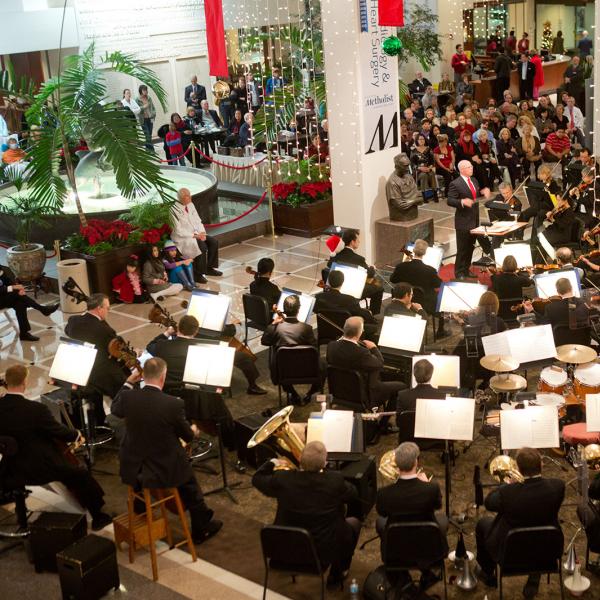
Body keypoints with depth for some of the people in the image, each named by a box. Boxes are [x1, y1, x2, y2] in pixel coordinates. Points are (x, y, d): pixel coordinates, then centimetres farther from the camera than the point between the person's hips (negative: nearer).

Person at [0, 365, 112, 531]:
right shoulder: (36, 409, -26)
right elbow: (59, 432, -13)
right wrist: (76, 435, 8)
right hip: (38, 469, -7)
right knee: (82, 474, 15)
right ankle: (98, 517, 29)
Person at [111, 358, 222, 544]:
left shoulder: (128, 397, -14)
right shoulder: (173, 404, -23)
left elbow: (115, 410, 13)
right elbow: (187, 436, -5)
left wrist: (128, 382, 18)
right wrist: (193, 431, 19)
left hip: (131, 471, 4)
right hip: (163, 472, -4)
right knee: (188, 478, 27)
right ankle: (202, 527, 40)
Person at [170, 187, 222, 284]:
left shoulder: (190, 205, 7)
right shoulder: (175, 210, -17)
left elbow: (198, 221, 11)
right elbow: (179, 231, -19)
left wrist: (202, 233, -8)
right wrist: (195, 235, -20)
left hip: (196, 234, 8)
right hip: (182, 238, -8)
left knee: (213, 242, -8)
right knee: (202, 246, -28)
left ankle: (209, 268, 5)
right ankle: (198, 274, -17)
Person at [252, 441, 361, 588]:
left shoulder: (283, 479, -19)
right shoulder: (335, 480, -23)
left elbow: (257, 479, 0)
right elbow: (354, 494, -2)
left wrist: (272, 463, 19)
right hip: (324, 553, -2)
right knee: (353, 523, 24)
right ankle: (337, 575, 33)